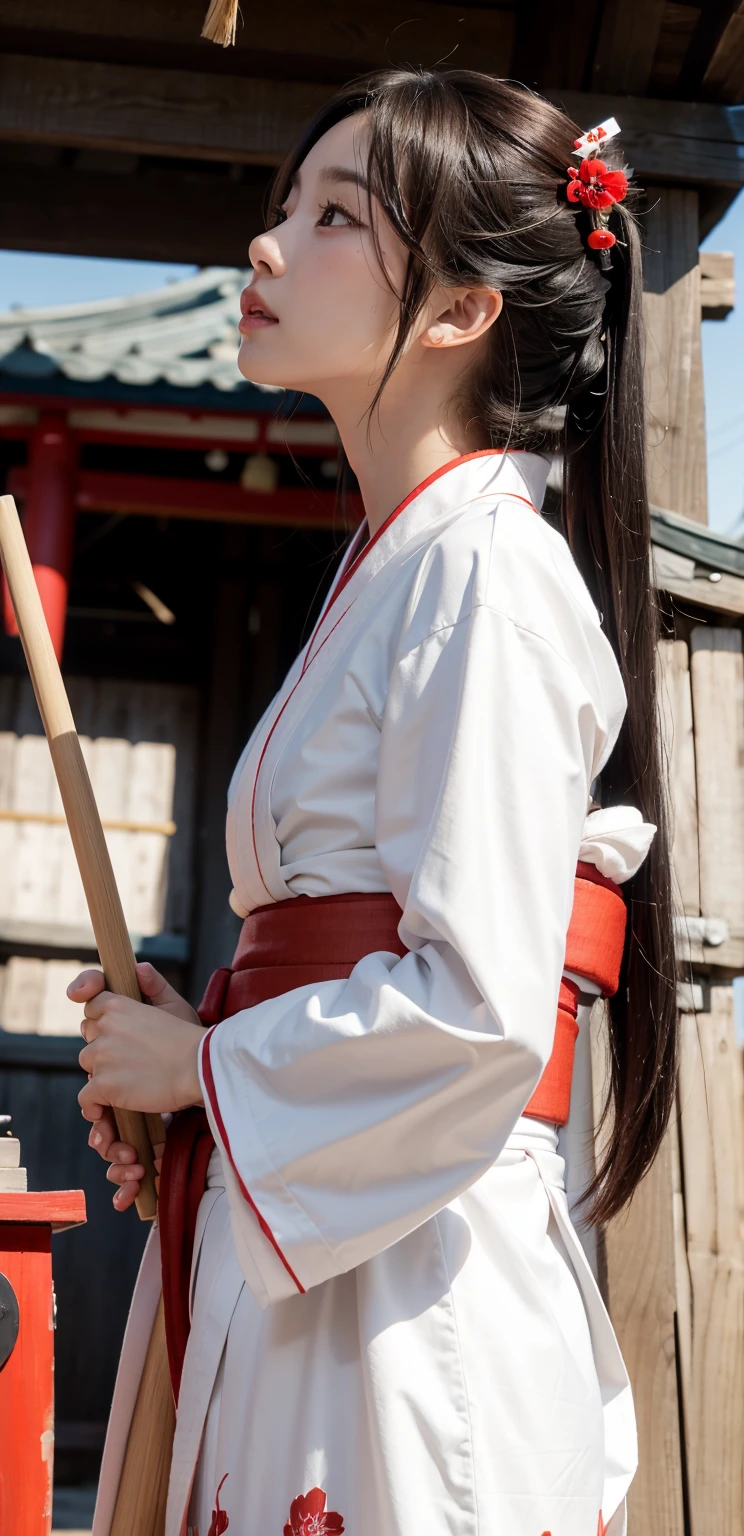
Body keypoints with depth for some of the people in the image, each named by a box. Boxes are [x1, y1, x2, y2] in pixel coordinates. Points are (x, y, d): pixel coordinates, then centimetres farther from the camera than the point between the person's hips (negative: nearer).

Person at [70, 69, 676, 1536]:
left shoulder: (487, 569, -14)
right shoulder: (391, 565, 15)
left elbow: (478, 1010, -21)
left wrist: (203, 1064, -9)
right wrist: (193, 1046, 6)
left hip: (409, 1266, -9)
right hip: (304, 1238, 9)